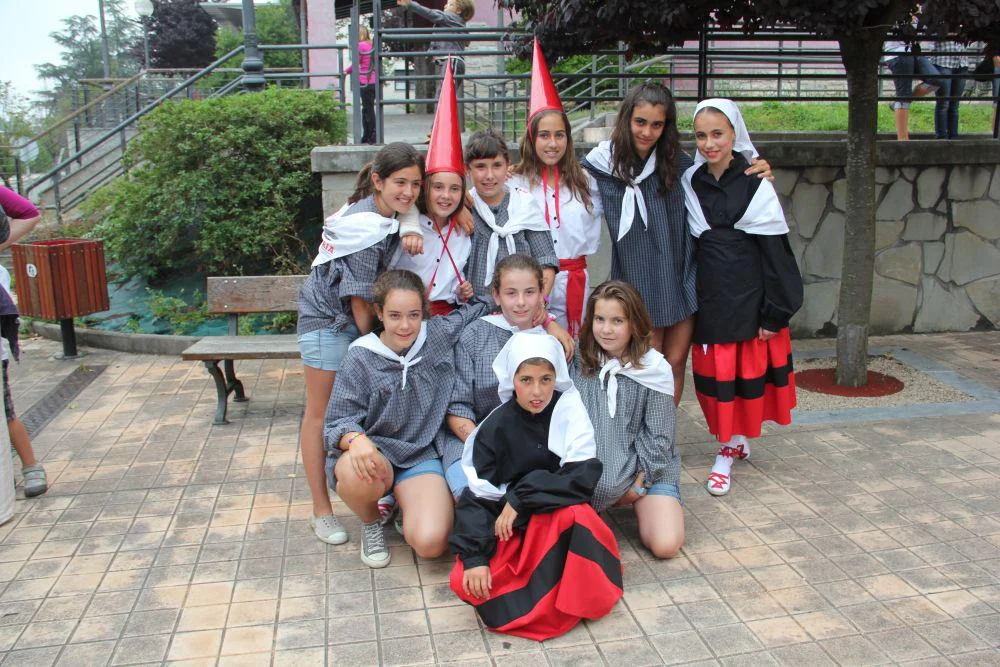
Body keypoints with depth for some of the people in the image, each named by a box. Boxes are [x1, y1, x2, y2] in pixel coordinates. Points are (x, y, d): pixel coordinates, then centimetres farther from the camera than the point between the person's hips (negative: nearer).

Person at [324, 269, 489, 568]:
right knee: (357, 474, -39)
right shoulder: (360, 358, -7)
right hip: (374, 453, -1)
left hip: (422, 456, 1)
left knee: (431, 543, -23)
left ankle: (405, 505, 16)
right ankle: (371, 522, 0)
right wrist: (356, 439, -32)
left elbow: (481, 305, 12)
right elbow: (338, 422, -12)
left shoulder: (439, 334, -2)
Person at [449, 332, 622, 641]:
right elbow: (477, 495, -8)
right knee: (465, 582, -23)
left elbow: (584, 476, -19)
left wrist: (521, 499, -21)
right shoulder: (496, 427, -6)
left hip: (559, 520, -1)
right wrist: (475, 557, -20)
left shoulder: (569, 411, -9)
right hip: (510, 525, 1)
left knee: (573, 511, -36)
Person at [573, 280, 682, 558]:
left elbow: (658, 437, -8)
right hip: (595, 470, 3)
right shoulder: (580, 363, -2)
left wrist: (639, 483, -10)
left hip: (650, 469, -2)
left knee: (665, 544, -20)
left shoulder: (655, 370, -11)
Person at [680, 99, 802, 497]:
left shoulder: (756, 186, -8)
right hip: (709, 298, 4)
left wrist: (775, 312, -9)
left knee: (746, 373, 3)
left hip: (749, 298, -4)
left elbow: (775, 252, -7)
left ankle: (729, 450, 17)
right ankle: (734, 443, 26)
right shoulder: (690, 182, 5)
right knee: (713, 374, 8)